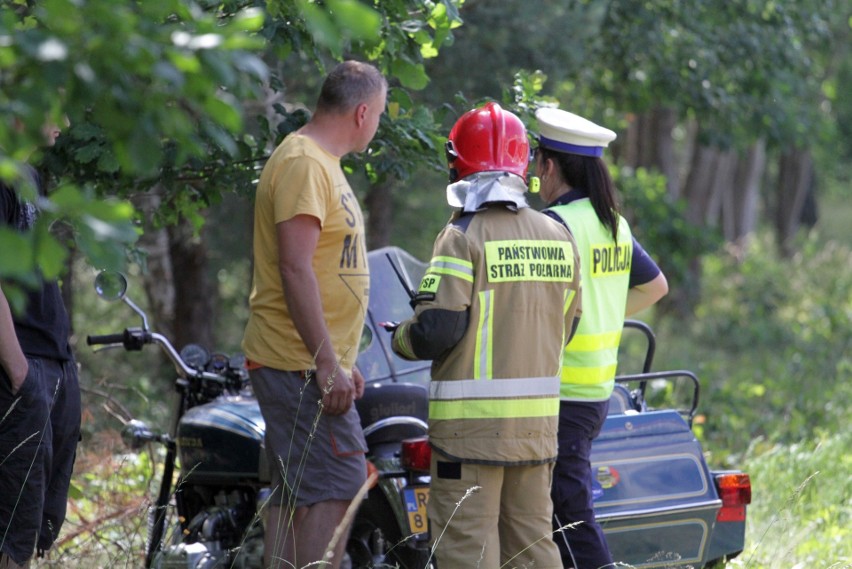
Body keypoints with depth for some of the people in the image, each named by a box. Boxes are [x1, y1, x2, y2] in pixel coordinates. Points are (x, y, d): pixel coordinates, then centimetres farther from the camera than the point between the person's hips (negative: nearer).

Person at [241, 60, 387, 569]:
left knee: (296, 495, 10)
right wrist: (327, 364, -23)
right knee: (336, 488, -13)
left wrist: (341, 359, 23)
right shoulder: (304, 164, -14)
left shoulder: (322, 163, 19)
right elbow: (295, 269, -21)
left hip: (315, 362, 11)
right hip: (302, 366, -11)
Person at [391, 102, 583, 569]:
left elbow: (435, 330, -17)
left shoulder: (463, 238, -12)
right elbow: (563, 329, 14)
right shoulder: (558, 239, 8)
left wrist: (400, 339, 3)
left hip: (472, 422, -6)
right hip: (539, 419, 6)